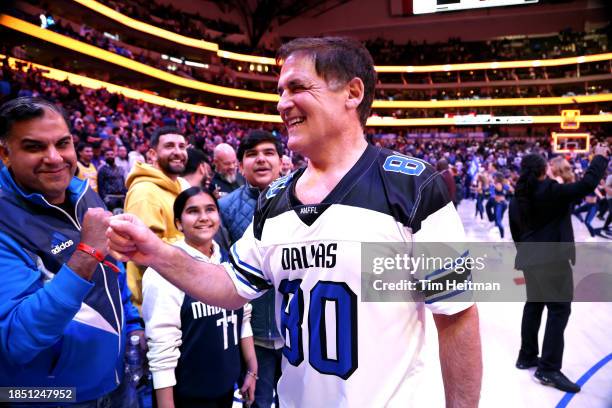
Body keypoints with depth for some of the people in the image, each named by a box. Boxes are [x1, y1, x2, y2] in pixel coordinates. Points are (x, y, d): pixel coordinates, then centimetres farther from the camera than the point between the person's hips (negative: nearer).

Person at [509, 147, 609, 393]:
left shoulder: (517, 199, 8)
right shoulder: (551, 190, -13)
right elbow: (587, 185, -17)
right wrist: (600, 158, -1)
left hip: (530, 259, 8)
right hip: (553, 258, -8)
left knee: (534, 305, 17)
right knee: (559, 309, -3)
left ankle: (526, 357, 25)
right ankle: (549, 368, -5)